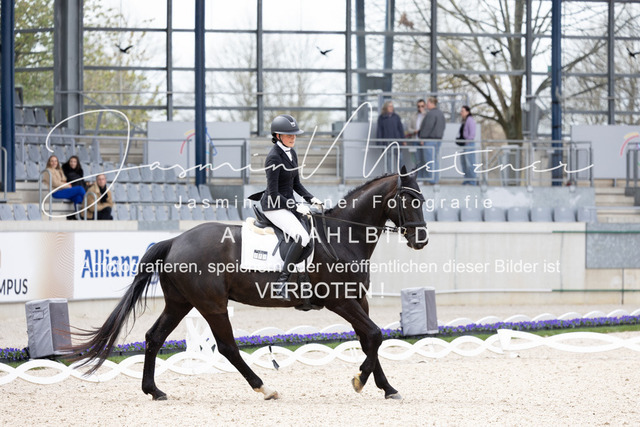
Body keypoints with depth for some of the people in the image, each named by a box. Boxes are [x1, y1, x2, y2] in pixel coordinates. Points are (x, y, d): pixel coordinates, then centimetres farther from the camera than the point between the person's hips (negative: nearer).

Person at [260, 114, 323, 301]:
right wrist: (296, 207, -20)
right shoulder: (274, 158, -19)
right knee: (302, 237, -27)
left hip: (288, 204, 9)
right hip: (274, 206, -9)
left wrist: (310, 198, 2)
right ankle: (281, 282, -26)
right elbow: (273, 193, -20)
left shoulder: (292, 153, 9)